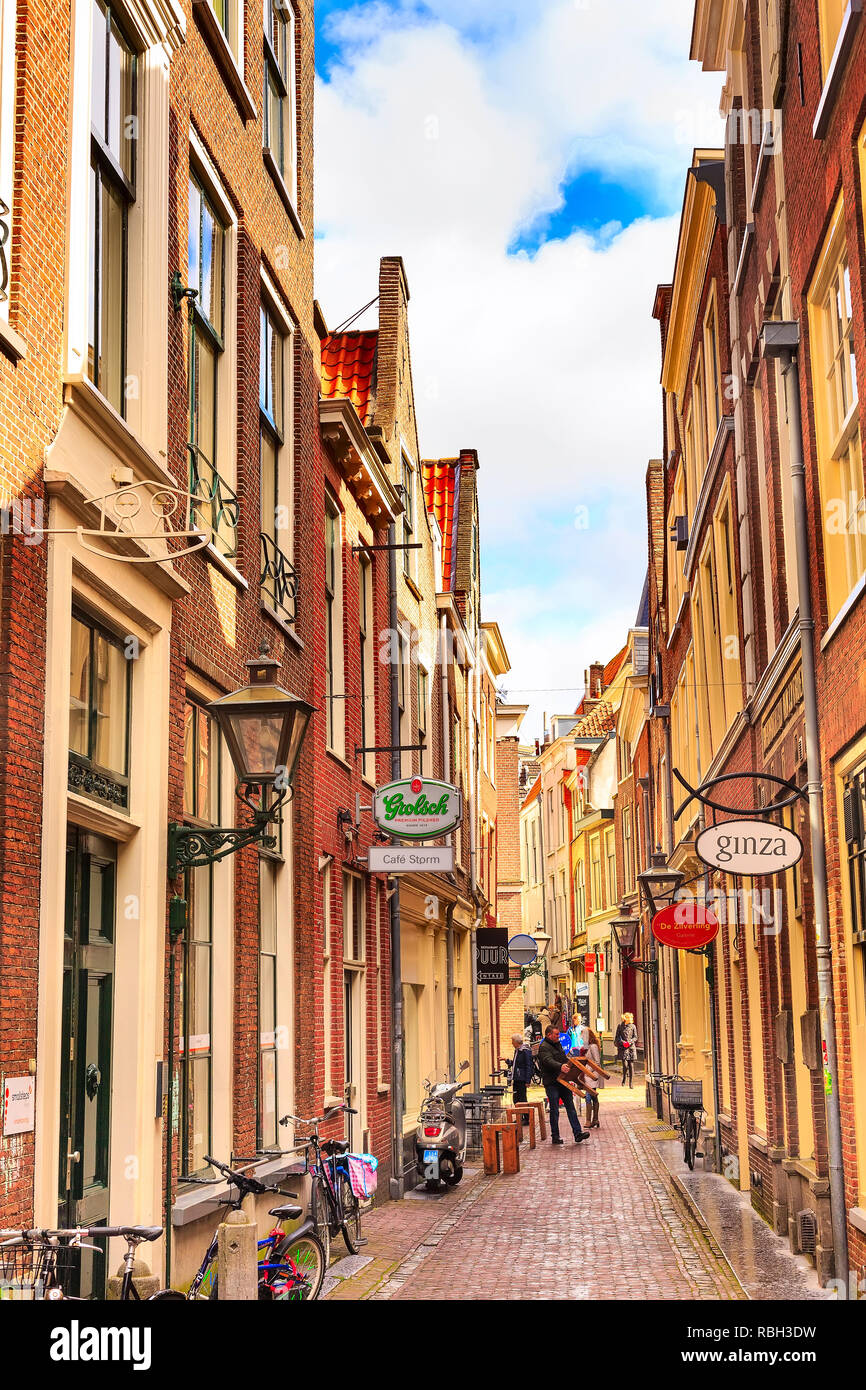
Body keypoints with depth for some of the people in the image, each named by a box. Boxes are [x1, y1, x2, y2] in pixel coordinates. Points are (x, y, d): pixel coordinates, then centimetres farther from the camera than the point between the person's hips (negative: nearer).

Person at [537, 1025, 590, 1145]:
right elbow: (549, 1061, -30)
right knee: (554, 1110, -1)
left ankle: (577, 1133, 0)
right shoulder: (544, 1047, -12)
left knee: (571, 1107, 2)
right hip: (552, 1083, -8)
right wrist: (560, 1066, -45)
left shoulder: (558, 1044, 17)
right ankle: (555, 1137, 7)